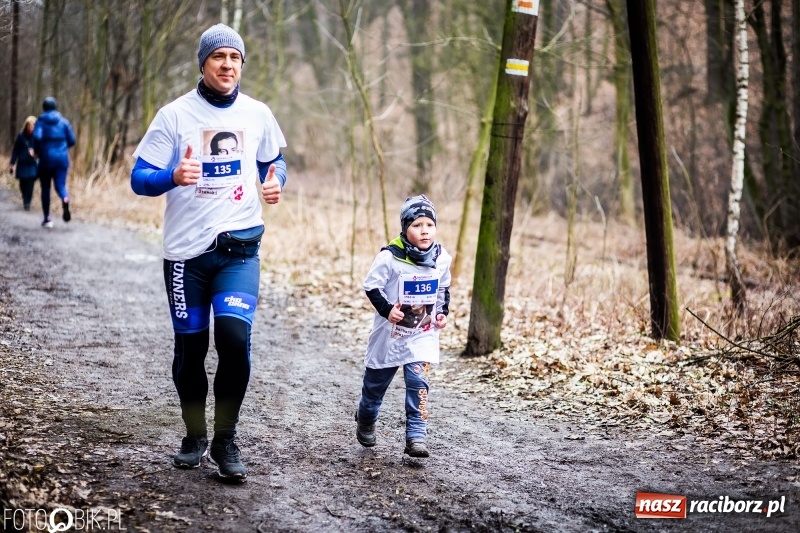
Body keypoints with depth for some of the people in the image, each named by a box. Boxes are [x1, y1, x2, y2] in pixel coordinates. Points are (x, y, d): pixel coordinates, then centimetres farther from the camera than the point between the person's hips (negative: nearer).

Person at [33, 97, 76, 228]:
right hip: (62, 158, 1)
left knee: (45, 188, 11)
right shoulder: (64, 122, 3)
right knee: (60, 185, 3)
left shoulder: (41, 121, -3)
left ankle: (47, 218, 14)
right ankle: (65, 199, -33)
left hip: (46, 159, -1)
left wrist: (37, 151, -1)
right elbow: (72, 141, 2)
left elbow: (37, 137, -19)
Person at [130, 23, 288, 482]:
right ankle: (196, 437, 29)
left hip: (240, 246, 1)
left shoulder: (257, 114, 3)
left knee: (235, 336, -16)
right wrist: (173, 176, -26)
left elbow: (274, 161, 20)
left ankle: (226, 440, 1)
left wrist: (276, 182, -4)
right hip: (187, 250, 0)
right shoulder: (175, 115, -4)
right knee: (190, 348, 8)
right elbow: (140, 178, -5)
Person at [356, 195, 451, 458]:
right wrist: (386, 309, -23)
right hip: (390, 333, -2)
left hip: (423, 335, 2)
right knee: (376, 381, 15)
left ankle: (416, 436, -8)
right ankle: (366, 420, 42)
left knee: (418, 383, -11)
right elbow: (372, 286, -13)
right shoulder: (390, 257, -20)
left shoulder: (441, 258, -5)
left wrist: (443, 312, 2)